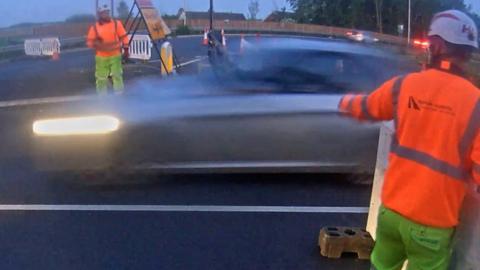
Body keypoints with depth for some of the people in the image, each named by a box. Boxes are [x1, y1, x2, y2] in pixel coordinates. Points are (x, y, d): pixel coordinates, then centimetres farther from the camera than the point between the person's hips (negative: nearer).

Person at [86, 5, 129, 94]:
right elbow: (89, 42, 4)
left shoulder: (117, 24, 0)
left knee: (117, 75, -5)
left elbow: (123, 37, 3)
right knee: (101, 77, 4)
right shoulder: (95, 27, 1)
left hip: (115, 55, -1)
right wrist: (95, 42, -17)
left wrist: (126, 49, 0)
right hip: (101, 57, 1)